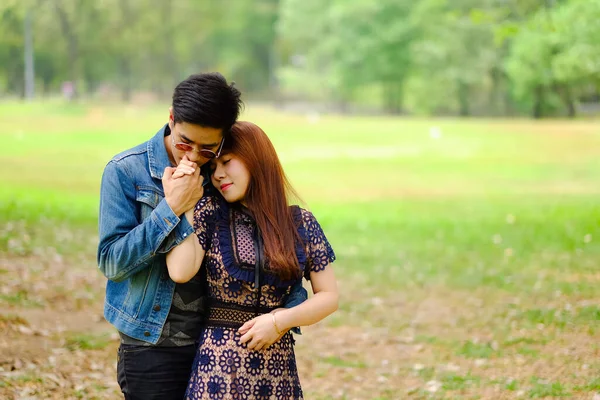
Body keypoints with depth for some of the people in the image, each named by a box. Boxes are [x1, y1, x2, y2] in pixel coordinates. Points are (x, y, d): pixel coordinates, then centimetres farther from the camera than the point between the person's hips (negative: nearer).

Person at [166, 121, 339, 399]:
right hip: (218, 363, -1)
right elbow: (180, 272, -16)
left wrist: (280, 321, -10)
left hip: (276, 365, 1)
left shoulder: (301, 224, 3)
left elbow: (329, 296, 5)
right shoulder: (209, 213, 0)